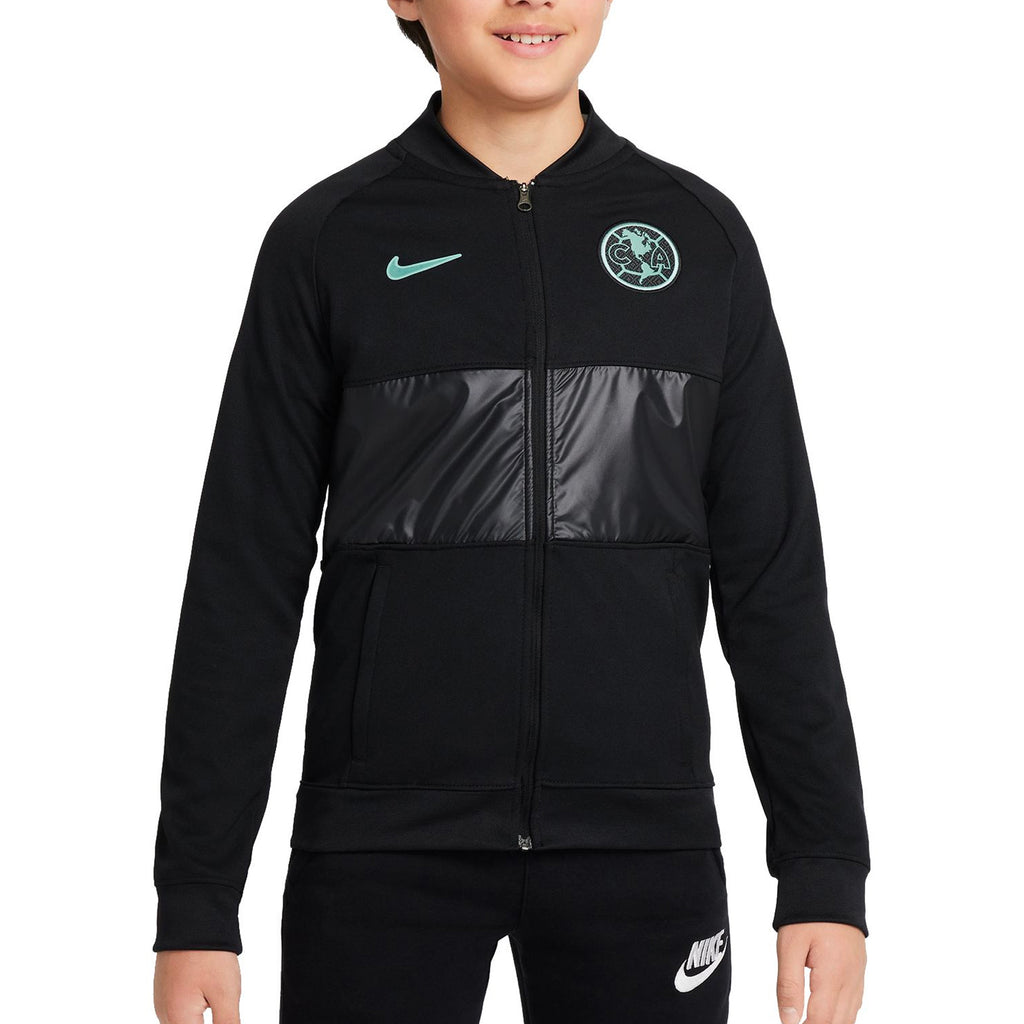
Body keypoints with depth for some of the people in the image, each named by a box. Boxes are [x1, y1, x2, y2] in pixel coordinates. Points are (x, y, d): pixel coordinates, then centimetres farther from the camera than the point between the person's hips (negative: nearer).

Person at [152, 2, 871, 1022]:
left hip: (644, 848, 1)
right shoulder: (327, 241, 2)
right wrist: (195, 899, -1)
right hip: (383, 855, -1)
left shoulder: (701, 235, 7)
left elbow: (772, 574, 7)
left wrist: (827, 868, 1)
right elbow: (243, 582, 2)